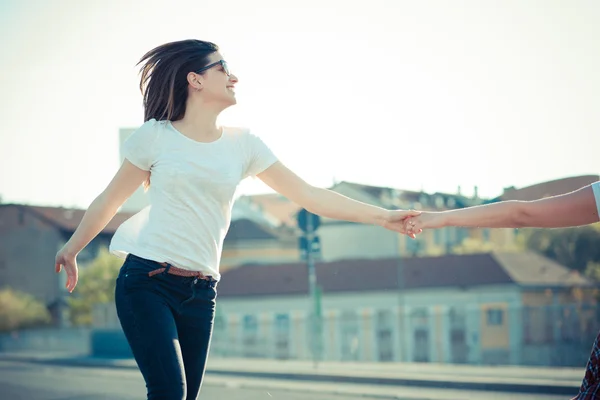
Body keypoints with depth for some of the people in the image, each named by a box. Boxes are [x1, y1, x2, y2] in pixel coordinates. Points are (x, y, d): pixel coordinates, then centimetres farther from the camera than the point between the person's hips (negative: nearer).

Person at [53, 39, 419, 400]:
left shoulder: (243, 144, 8)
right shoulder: (156, 136, 0)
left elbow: (309, 195, 7)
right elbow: (109, 201, 10)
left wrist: (382, 216, 3)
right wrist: (71, 250, 16)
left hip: (200, 292, 4)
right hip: (147, 282, -4)